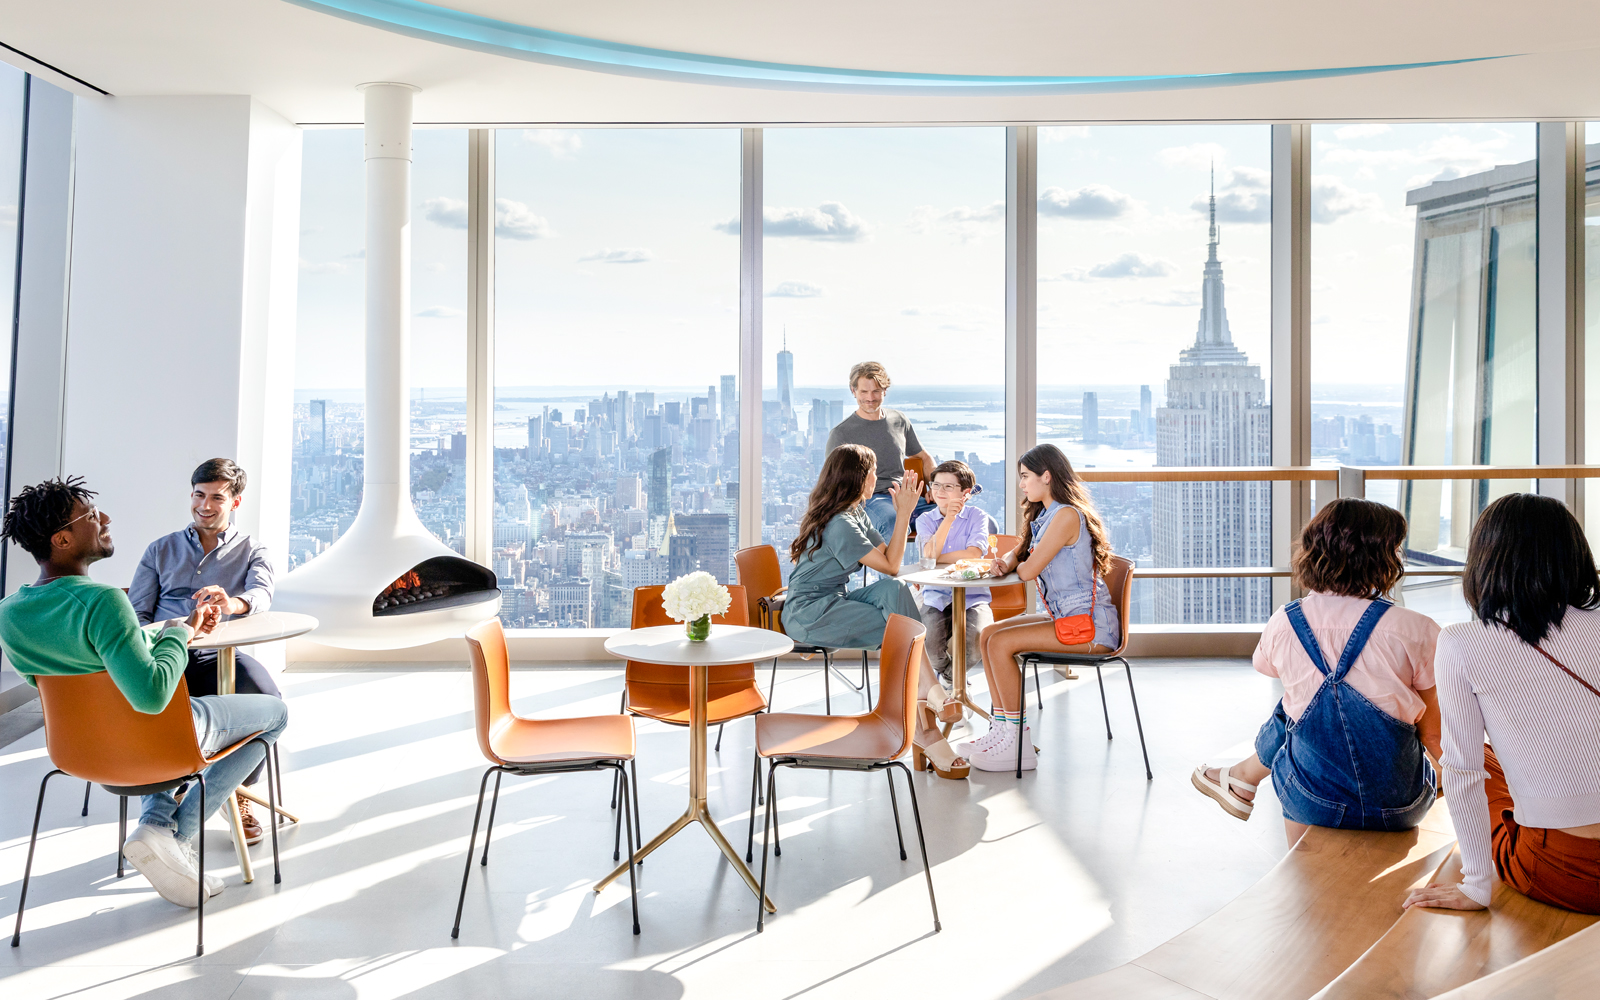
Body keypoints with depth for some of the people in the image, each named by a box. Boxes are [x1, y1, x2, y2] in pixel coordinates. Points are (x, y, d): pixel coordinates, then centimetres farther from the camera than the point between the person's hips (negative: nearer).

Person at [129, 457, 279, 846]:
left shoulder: (252, 551, 13)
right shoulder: (161, 550, 20)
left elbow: (262, 594, -10)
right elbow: (137, 614, 13)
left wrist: (233, 602, -36)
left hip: (222, 657, -2)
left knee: (267, 699, -32)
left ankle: (240, 793, -7)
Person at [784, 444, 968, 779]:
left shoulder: (856, 513, 13)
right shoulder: (839, 524, -17)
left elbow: (889, 554, 8)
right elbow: (890, 565, -16)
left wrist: (903, 511, -1)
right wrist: (904, 513, -14)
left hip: (832, 602, 8)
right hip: (808, 614, -8)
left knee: (893, 590, -18)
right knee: (900, 626, -21)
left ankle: (922, 708, -23)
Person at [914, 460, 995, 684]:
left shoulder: (977, 516, 3)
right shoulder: (925, 520, 8)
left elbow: (973, 554, -13)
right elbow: (930, 553, -12)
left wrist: (937, 557, -8)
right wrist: (948, 518, -16)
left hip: (972, 596, -1)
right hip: (936, 596, 1)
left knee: (978, 643, -27)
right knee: (928, 643, -26)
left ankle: (949, 674, 11)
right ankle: (943, 668, 16)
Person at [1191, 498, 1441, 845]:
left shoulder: (1283, 624, -12)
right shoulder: (1416, 630, -18)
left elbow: (1262, 665, 13)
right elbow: (1432, 734, -8)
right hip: (1399, 809, 0)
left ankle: (1243, 778, 51)